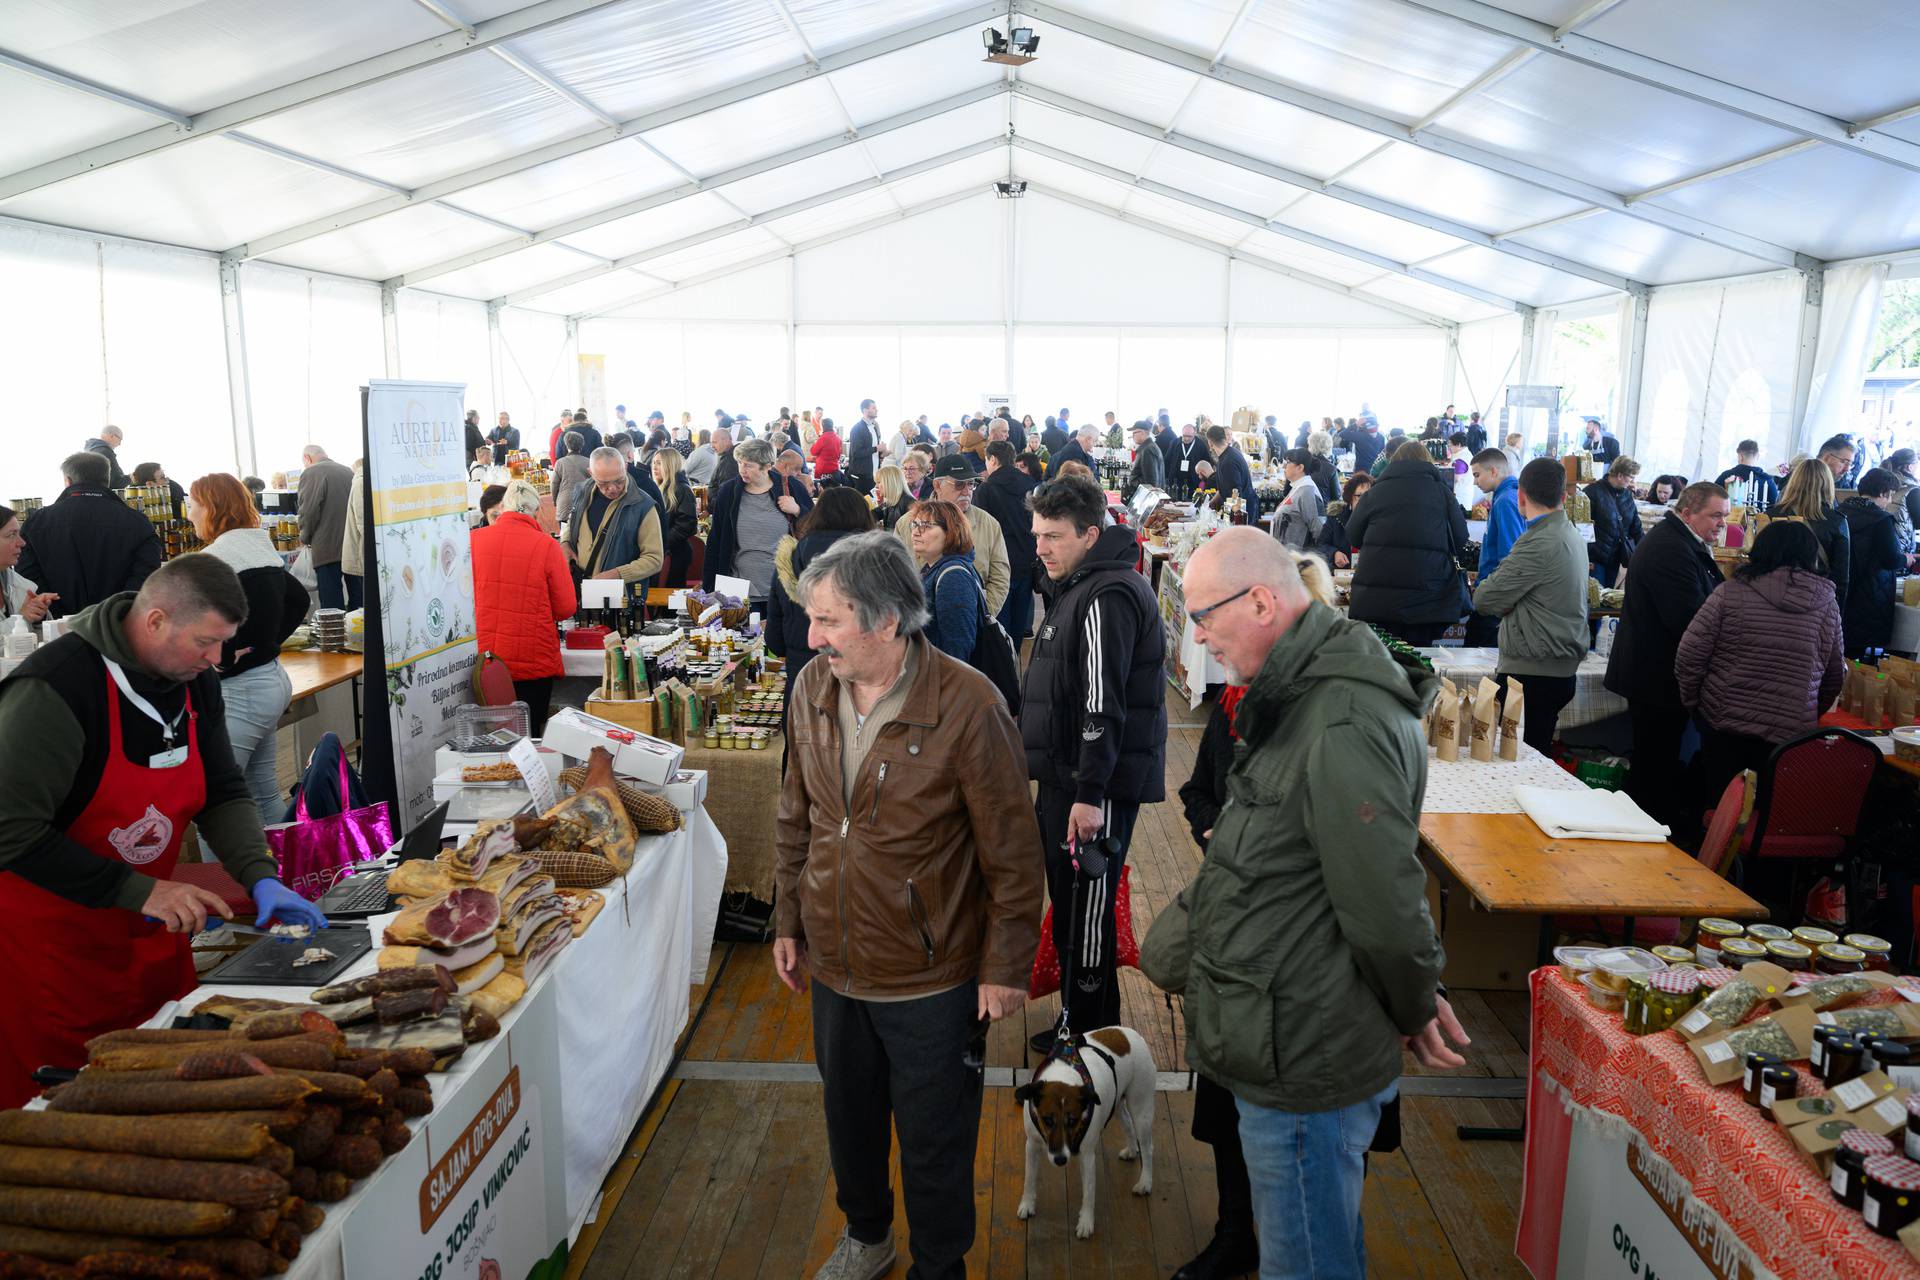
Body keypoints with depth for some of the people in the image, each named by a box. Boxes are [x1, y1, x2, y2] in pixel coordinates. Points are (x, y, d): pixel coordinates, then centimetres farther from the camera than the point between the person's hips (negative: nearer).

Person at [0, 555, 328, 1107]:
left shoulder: (195, 682, -1)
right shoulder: (57, 688, -24)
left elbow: (223, 793, 5)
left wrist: (261, 878, -11)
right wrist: (140, 891, -25)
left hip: (149, 935, 7)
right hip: (48, 942, -7)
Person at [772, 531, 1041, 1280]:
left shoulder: (966, 705, -23)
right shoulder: (812, 690, -5)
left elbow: (1011, 849, -15)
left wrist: (1007, 967, -10)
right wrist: (789, 923, 12)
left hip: (933, 979, -5)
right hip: (835, 966, 6)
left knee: (934, 1142, 13)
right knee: (849, 1118, 25)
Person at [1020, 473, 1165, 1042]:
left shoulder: (1107, 597, -18)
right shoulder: (1075, 589, 15)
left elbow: (1104, 705, -24)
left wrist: (1090, 793, -25)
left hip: (1097, 787, -10)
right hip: (1067, 778, 10)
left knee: (1087, 909, 0)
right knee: (1070, 905, 18)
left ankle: (1089, 1032, 13)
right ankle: (1081, 1020, 32)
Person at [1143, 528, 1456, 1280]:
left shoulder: (1343, 729, -27)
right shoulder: (1299, 696, 8)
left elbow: (1385, 906, -25)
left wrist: (1415, 1011, -9)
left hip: (1303, 1062, -10)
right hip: (1290, 1044, 10)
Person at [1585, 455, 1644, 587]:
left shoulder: (1627, 494, 9)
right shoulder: (1594, 491, -13)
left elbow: (1636, 525, 14)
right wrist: (1585, 556, -16)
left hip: (1616, 556, 7)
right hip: (1596, 556, -7)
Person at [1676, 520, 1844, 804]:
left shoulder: (1730, 593, -7)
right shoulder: (1826, 602, 2)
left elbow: (1689, 656, -10)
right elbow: (1835, 674, 10)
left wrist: (1692, 701, 6)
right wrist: (1813, 715, 26)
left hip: (1723, 727, -1)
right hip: (1792, 734, 2)